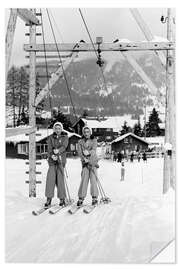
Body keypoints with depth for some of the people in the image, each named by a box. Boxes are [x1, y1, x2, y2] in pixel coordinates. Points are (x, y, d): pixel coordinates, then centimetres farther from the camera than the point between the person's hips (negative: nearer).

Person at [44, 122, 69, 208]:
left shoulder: (65, 137, 7)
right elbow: (49, 148, 0)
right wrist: (52, 155, -19)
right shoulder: (51, 138, 13)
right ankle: (49, 199, -2)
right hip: (52, 160, 2)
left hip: (61, 159, -2)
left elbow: (64, 146, -10)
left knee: (60, 179, -7)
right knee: (50, 178, -7)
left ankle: (62, 199, 3)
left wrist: (58, 151, -29)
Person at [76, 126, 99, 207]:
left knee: (93, 179, -8)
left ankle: (94, 198, -1)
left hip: (93, 161, -1)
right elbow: (79, 152, 0)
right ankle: (81, 198, -4)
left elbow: (94, 149, -8)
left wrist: (89, 152, -28)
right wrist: (84, 158, -17)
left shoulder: (94, 140, 9)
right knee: (84, 179, -8)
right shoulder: (80, 142, 11)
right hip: (85, 162, 1)